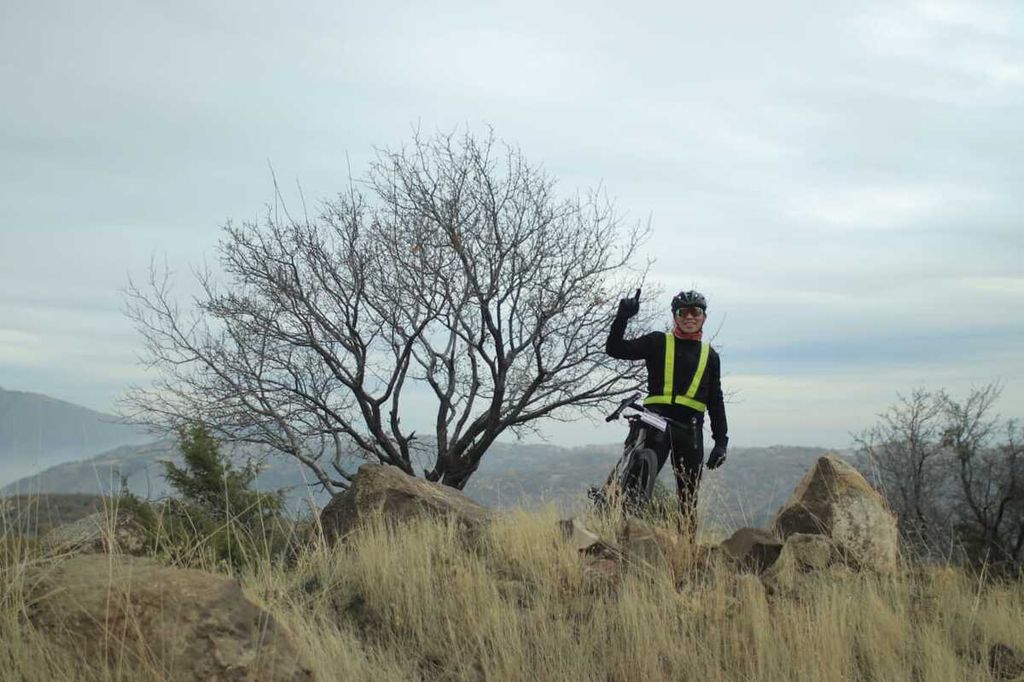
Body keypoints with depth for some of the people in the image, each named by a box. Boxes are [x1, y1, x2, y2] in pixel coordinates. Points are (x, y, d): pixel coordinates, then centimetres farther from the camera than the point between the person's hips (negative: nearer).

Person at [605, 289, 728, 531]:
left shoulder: (710, 355, 17)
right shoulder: (658, 342, 9)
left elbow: (715, 401, 17)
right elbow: (615, 349, 1)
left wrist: (721, 440, 11)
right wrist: (623, 317, -12)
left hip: (690, 427, 3)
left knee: (689, 494, 6)